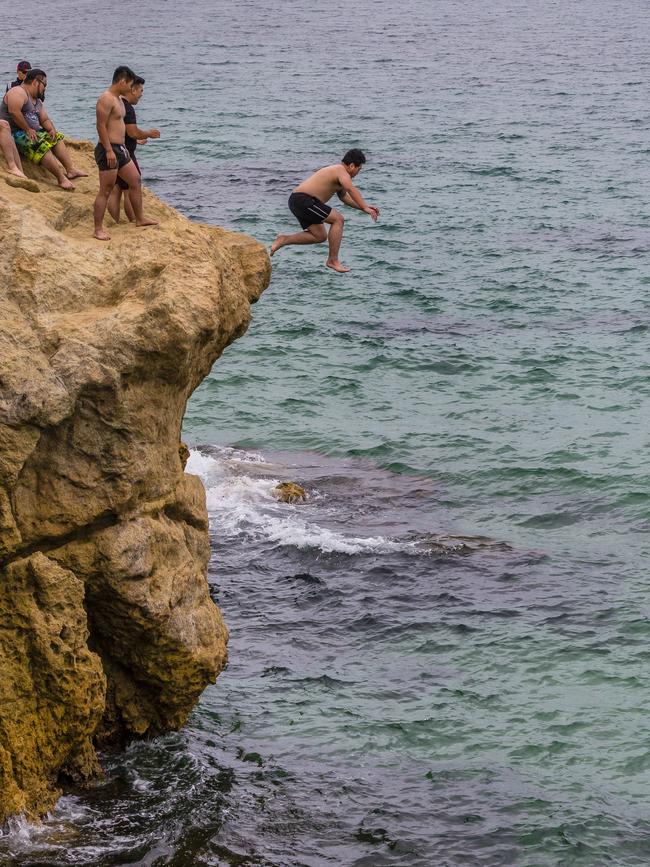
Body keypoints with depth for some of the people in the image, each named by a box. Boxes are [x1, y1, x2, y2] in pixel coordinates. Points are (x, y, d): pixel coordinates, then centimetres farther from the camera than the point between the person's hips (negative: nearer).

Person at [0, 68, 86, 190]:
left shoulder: (37, 101, 21)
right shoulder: (18, 92, -11)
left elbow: (45, 120, 21)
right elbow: (14, 111, -26)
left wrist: (52, 129, -1)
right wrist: (27, 129, -22)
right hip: (16, 134, -11)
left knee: (57, 138, 9)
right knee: (42, 146, -31)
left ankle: (70, 170, -1)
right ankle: (61, 178, -30)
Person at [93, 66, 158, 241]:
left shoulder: (118, 99, 15)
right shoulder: (106, 99, -16)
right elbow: (101, 126, -21)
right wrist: (109, 150, -24)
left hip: (119, 149, 10)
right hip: (108, 150, -10)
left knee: (135, 181, 17)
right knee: (105, 191, -6)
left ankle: (140, 219, 28)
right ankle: (98, 229, -2)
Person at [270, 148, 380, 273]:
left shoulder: (336, 170, 22)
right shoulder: (341, 171, -10)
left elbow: (344, 197, 33)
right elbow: (351, 190, -29)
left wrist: (364, 207, 25)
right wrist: (365, 208, -31)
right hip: (303, 200, -10)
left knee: (320, 236, 15)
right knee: (338, 219, -10)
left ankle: (284, 240, 13)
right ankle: (333, 260, -7)